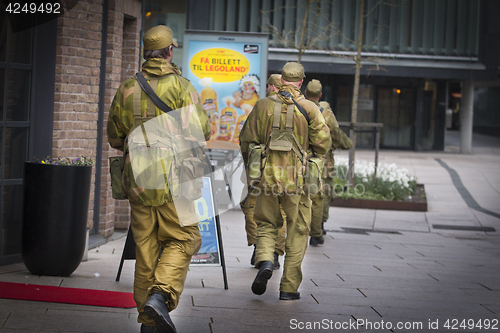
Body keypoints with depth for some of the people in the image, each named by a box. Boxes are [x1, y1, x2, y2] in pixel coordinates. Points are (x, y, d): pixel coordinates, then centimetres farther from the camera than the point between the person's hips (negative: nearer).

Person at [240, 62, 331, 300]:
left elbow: (247, 141, 5)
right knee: (296, 232, 8)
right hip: (296, 178, -1)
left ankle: (264, 260, -11)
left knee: (266, 225, 17)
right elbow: (323, 142, -7)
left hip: (268, 175, 1)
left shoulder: (263, 105, 1)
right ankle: (289, 287, 7)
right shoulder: (309, 108, -4)